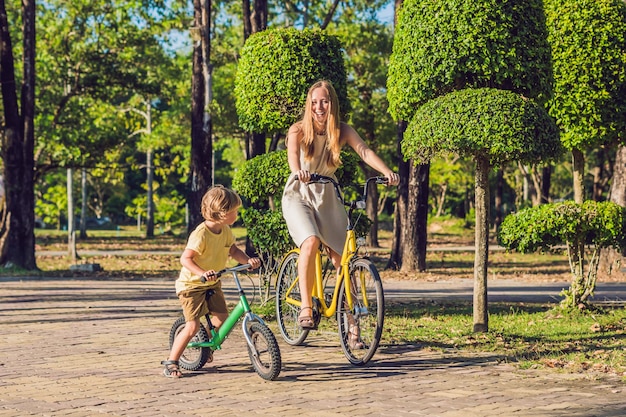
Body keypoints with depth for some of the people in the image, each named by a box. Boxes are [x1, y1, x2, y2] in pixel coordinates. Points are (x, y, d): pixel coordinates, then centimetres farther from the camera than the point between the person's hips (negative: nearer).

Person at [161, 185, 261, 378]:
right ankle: (171, 362, 0)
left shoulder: (225, 231, -3)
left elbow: (233, 250, 5)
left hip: (212, 283, 8)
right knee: (193, 326, -13)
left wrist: (248, 260, -14)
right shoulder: (201, 234, -27)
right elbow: (185, 258, -28)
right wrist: (202, 273, -42)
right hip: (191, 284, -7)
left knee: (222, 319, 0)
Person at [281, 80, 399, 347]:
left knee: (342, 259, -4)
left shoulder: (342, 131, -6)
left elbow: (364, 151, -23)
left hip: (327, 199, 2)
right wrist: (298, 171, -55)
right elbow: (292, 154, -31)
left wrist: (387, 172, -41)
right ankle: (306, 307, -21)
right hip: (299, 197, -2)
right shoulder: (298, 130, -11)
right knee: (311, 242, -30)